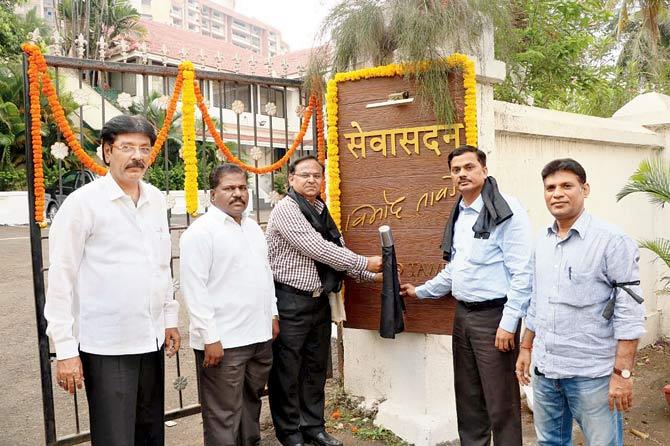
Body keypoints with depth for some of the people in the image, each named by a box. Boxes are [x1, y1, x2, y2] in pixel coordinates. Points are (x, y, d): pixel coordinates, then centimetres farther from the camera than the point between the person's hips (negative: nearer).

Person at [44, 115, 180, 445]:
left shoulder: (156, 199, 6)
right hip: (106, 346, -6)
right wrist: (66, 349, -11)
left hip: (151, 340, 6)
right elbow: (61, 278, -11)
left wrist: (170, 317, 15)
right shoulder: (83, 202, -11)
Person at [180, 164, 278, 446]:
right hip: (223, 340, -7)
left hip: (260, 336, 8)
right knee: (223, 415, 2)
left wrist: (272, 314, 17)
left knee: (252, 401, 19)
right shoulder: (201, 231, -12)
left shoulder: (253, 227, 13)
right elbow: (194, 289, -16)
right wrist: (210, 338, -19)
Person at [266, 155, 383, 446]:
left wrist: (371, 274, 3)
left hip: (319, 300, 8)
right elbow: (318, 249, -20)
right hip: (290, 303, -8)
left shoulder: (322, 212, 12)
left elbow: (338, 250, 14)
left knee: (316, 368, 17)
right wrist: (364, 263, -13)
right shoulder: (286, 209, -13)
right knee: (287, 372, 4)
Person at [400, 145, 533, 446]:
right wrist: (420, 291, 27)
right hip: (462, 314, 8)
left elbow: (522, 272, -17)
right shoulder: (459, 215, 13)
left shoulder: (506, 210, -12)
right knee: (467, 395, 16)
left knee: (500, 400, -1)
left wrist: (508, 323, -19)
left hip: (494, 315, -8)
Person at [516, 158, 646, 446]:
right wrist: (526, 348, 18)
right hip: (545, 369, 6)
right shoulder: (542, 242, 9)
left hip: (591, 374, -6)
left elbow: (629, 312, -13)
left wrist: (622, 373, -16)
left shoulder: (611, 240, -11)